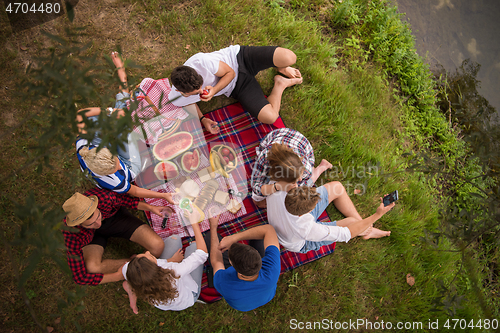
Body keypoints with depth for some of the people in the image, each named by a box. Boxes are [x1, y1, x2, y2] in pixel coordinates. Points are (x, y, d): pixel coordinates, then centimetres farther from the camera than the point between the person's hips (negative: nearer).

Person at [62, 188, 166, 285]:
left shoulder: (104, 197, -39)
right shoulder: (72, 234, -38)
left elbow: (123, 199, -12)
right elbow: (80, 277, -31)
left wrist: (150, 208, -19)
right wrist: (119, 276, -32)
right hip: (92, 234, 0)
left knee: (157, 246, -22)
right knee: (91, 268, -33)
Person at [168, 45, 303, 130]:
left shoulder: (201, 62, -33)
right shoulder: (177, 99, -20)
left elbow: (230, 72, -15)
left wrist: (214, 91, -31)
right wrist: (202, 119, -10)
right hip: (236, 86, 3)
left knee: (289, 58, -28)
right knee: (269, 117, -19)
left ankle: (281, 68, 13)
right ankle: (280, 83, 11)